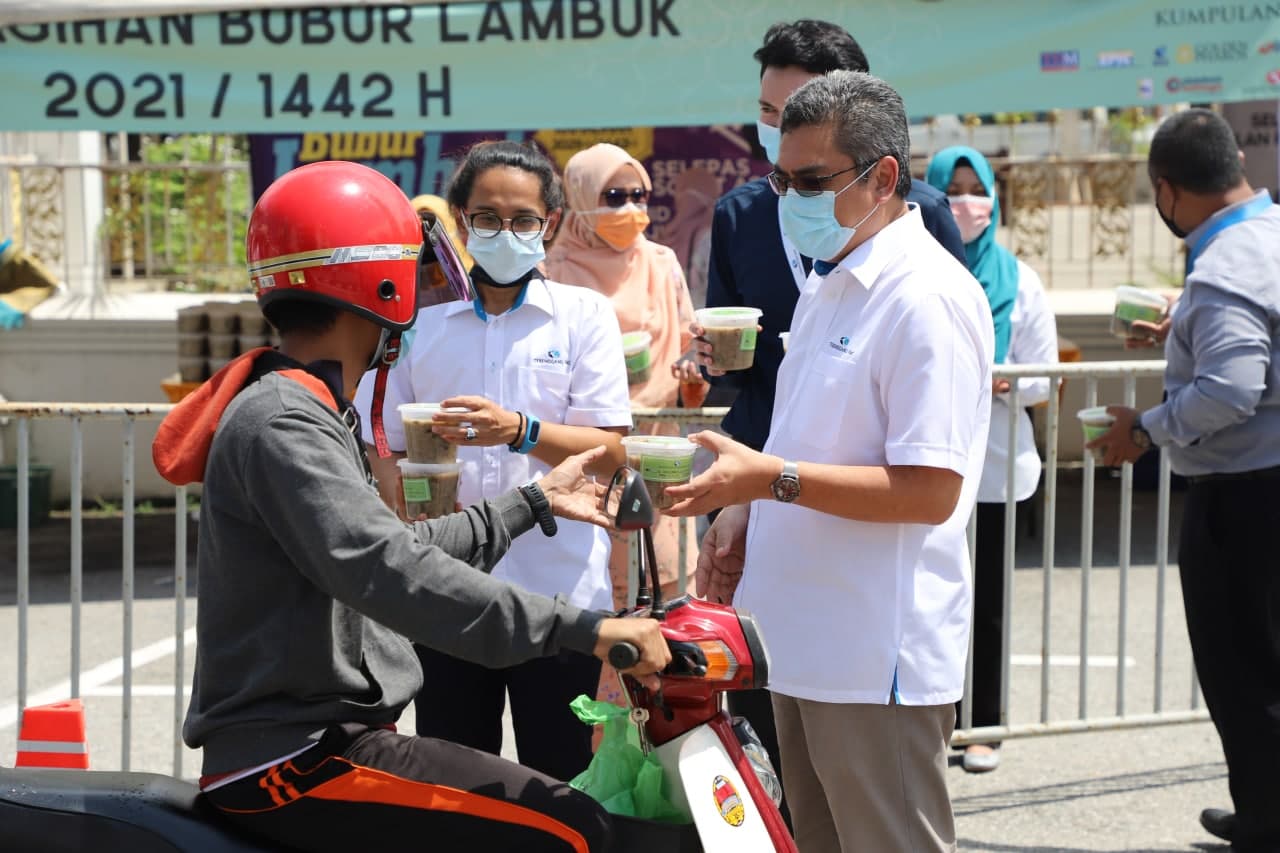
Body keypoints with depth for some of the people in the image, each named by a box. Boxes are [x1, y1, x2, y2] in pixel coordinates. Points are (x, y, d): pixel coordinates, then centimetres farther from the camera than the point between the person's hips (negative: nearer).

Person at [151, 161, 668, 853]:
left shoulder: (303, 410, 17)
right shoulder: (279, 424, -17)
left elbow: (394, 545, 25)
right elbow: (392, 575, -30)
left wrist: (533, 503, 31)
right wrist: (583, 629, -32)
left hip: (313, 732, 11)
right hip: (295, 760, -11)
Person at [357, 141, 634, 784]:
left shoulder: (584, 314, 6)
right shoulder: (419, 320, 11)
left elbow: (611, 452, -3)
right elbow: (384, 448, 11)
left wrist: (520, 431, -20)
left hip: (559, 592, -2)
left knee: (558, 780, 2)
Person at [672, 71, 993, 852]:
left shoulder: (926, 297, -16)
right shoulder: (829, 285, 15)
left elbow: (928, 490, -23)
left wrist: (771, 478, -24)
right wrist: (745, 515, 7)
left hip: (880, 661, -10)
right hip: (807, 642, 10)